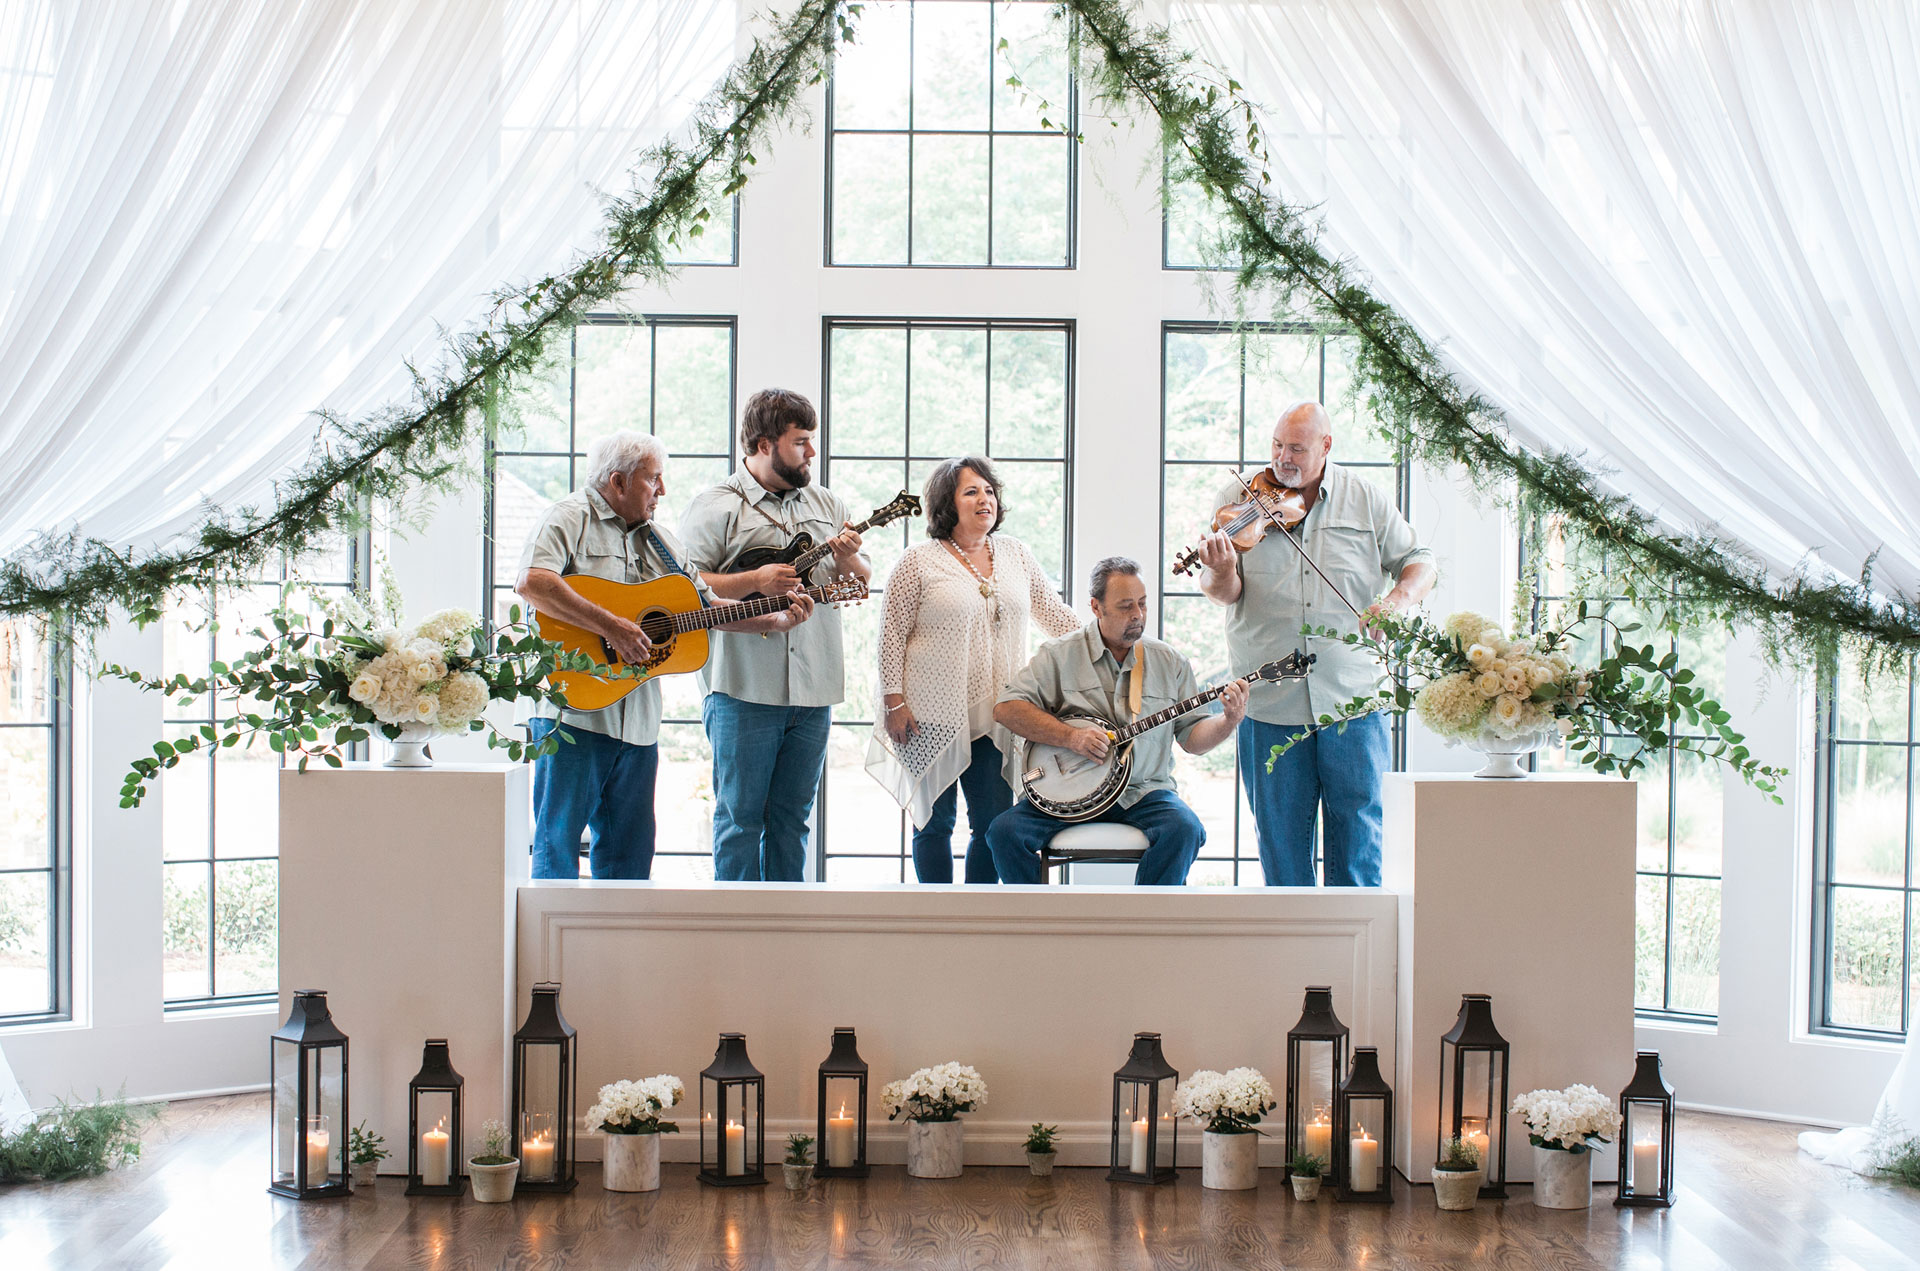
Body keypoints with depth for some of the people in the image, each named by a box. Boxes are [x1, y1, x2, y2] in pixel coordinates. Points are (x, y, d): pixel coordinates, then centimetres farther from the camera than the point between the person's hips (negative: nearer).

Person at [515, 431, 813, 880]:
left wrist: (775, 620, 8)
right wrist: (610, 626, -25)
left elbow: (708, 604, 21)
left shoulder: (658, 540, 19)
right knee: (559, 842, -3)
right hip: (574, 708, -7)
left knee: (630, 851, 10)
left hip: (638, 720, 7)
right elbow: (531, 583, -23)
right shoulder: (570, 519, -5)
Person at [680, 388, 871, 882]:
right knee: (741, 817, 1)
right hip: (744, 691, -5)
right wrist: (754, 582, -19)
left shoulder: (827, 504, 14)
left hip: (813, 692, 5)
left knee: (792, 817, 11)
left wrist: (849, 559, -5)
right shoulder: (716, 507, -2)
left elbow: (862, 581, 17)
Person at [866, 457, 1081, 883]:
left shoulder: (1015, 553, 11)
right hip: (932, 718, -4)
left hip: (993, 716, 4)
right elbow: (892, 634, -4)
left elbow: (1054, 614, 17)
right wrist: (895, 703, -9)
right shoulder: (919, 562, -3)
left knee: (994, 823, 3)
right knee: (936, 823, 4)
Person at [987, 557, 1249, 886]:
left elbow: (1193, 738, 9)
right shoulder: (1059, 655, 2)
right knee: (1005, 831, -23)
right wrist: (1070, 736, -16)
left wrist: (1229, 720, -12)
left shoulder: (1170, 662, 9)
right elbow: (1006, 709, -6)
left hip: (1143, 793, 1)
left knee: (1185, 830, -30)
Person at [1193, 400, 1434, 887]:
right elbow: (1223, 592, -6)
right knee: (1280, 834, 9)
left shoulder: (1366, 498, 4)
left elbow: (1419, 562, 8)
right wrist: (1221, 573, -29)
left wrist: (1398, 599, -14)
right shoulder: (1239, 499, 1)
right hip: (1271, 703, 0)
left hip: (1352, 699, 0)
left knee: (1359, 832, 5)